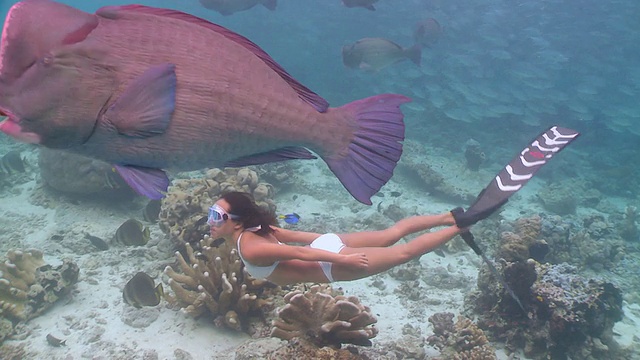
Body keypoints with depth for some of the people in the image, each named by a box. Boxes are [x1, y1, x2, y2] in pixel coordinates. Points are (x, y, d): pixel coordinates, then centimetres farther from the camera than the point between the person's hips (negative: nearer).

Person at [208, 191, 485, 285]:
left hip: (334, 264, -8)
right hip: (328, 243, 8)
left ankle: (460, 226, 12)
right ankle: (450, 217, 26)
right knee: (390, 234, 19)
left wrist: (343, 259, -24)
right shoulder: (255, 230, 4)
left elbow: (299, 253, -26)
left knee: (405, 253, 4)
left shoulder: (250, 250, -23)